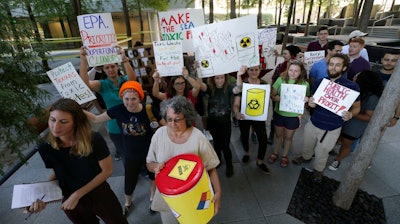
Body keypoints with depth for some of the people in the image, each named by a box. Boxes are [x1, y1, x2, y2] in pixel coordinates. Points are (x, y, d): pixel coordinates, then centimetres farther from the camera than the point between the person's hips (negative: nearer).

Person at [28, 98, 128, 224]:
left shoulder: (94, 140, -27)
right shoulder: (45, 148, -16)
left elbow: (107, 171, -19)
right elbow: (58, 174, 1)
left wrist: (77, 194, -20)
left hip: (100, 196, -2)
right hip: (70, 201, 3)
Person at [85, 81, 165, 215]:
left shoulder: (149, 110, -23)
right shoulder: (118, 110, -18)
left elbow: (166, 125, -13)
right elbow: (96, 119, -5)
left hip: (150, 151, -1)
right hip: (130, 154, 1)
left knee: (153, 175, 23)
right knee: (130, 180, 21)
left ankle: (153, 197, 55)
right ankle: (127, 202, 55)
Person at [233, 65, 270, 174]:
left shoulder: (264, 84, -5)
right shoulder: (242, 83, -13)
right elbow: (236, 104, -17)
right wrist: (237, 113, -37)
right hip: (244, 116, -1)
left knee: (263, 139, -3)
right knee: (244, 136, 18)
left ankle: (260, 161, 24)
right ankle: (246, 153, 51)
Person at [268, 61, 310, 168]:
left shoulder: (305, 84, -10)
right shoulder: (281, 79, -9)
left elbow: (307, 100, 0)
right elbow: (272, 95, -5)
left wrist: (306, 100, -22)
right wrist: (278, 98, -26)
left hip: (294, 116, -1)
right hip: (279, 113, 1)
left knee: (288, 137, 18)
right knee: (278, 135, 19)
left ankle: (285, 156, 41)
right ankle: (275, 153, 42)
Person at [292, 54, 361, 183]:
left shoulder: (352, 87, -14)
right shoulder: (319, 83, -6)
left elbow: (357, 107, -4)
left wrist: (350, 114, -26)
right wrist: (310, 104, -18)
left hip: (332, 129, -2)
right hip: (313, 123, 3)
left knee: (322, 152, 18)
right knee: (307, 145, 25)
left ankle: (318, 169, 46)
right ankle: (306, 157, 56)